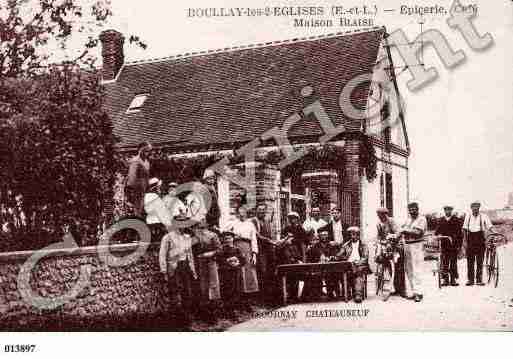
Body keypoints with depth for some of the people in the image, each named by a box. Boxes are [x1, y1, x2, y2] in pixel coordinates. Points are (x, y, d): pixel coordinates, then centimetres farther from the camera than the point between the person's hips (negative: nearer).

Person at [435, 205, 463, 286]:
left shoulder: (456, 220, 6)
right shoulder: (441, 220, 12)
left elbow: (459, 233, 3)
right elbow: (437, 232, 12)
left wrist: (459, 245, -2)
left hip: (454, 245, -1)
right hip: (444, 244, 1)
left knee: (453, 263, 1)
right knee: (444, 264, -1)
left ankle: (453, 279, 8)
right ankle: (445, 279, 5)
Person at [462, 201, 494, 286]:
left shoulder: (483, 216, 0)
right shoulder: (468, 216, 7)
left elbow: (489, 226, -7)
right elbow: (465, 229, 8)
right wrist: (465, 240, 3)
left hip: (480, 239, -2)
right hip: (470, 239, 2)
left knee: (480, 260, 0)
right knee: (470, 260, 3)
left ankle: (479, 280, 5)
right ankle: (470, 279, 9)